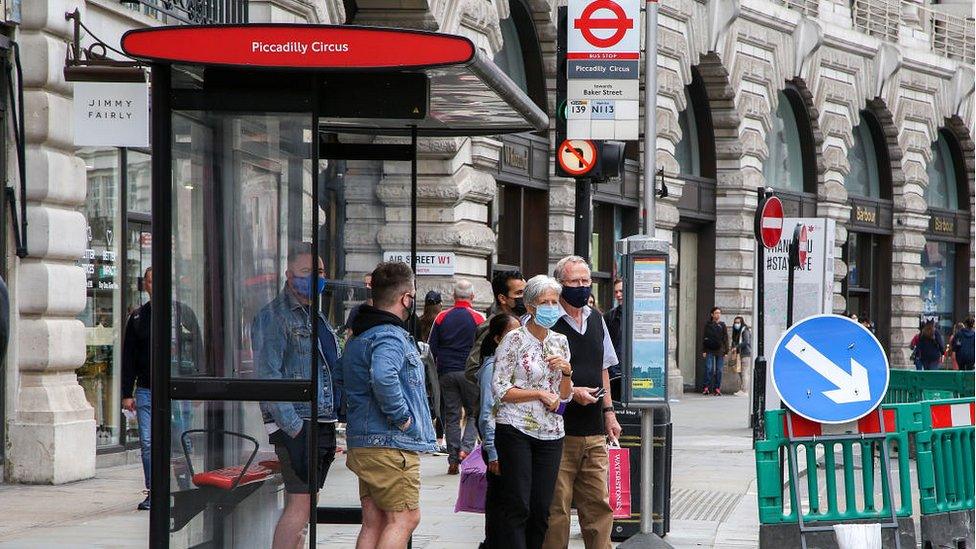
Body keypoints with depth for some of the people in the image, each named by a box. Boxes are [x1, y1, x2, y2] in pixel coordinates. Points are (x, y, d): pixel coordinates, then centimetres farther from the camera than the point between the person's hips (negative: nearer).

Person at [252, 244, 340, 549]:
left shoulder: (318, 318, 21)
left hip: (323, 423, 9)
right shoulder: (273, 317, -7)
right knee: (300, 504, -14)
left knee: (300, 506, 9)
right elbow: (268, 374, -15)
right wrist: (292, 426, -21)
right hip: (296, 424, -9)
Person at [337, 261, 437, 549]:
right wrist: (401, 416, -23)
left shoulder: (358, 336, 16)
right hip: (392, 445, -10)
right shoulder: (390, 337, -17)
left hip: (362, 444, 10)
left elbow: (340, 377, 30)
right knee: (404, 519, -6)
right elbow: (383, 377, -36)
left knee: (373, 522, 11)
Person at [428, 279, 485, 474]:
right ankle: (466, 448, -10)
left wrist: (433, 374, 15)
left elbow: (431, 349, 6)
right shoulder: (479, 319, -5)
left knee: (451, 416, 7)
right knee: (474, 413, 9)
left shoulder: (442, 318, 4)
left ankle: (453, 460, 6)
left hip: (446, 373, 3)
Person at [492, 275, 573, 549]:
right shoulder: (514, 339, -5)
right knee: (516, 506, -7)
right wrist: (540, 394, -12)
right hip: (516, 429, -5)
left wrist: (566, 371, -3)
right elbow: (500, 389, -9)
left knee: (541, 508, 3)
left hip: (551, 432, 5)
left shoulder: (560, 341, 12)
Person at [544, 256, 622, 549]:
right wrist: (572, 392, -17)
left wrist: (608, 411, 17)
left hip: (594, 431, 6)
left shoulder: (596, 320, 15)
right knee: (556, 506, -4)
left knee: (599, 503, 6)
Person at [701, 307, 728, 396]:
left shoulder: (722, 325, 7)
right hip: (709, 350, -1)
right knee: (709, 369, -9)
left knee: (719, 370, 1)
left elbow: (726, 339, 8)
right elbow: (704, 338, 7)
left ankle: (717, 388, 5)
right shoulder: (708, 325, 6)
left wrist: (726, 351, 2)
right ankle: (707, 388, -6)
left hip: (719, 350, 1)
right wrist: (704, 351, 0)